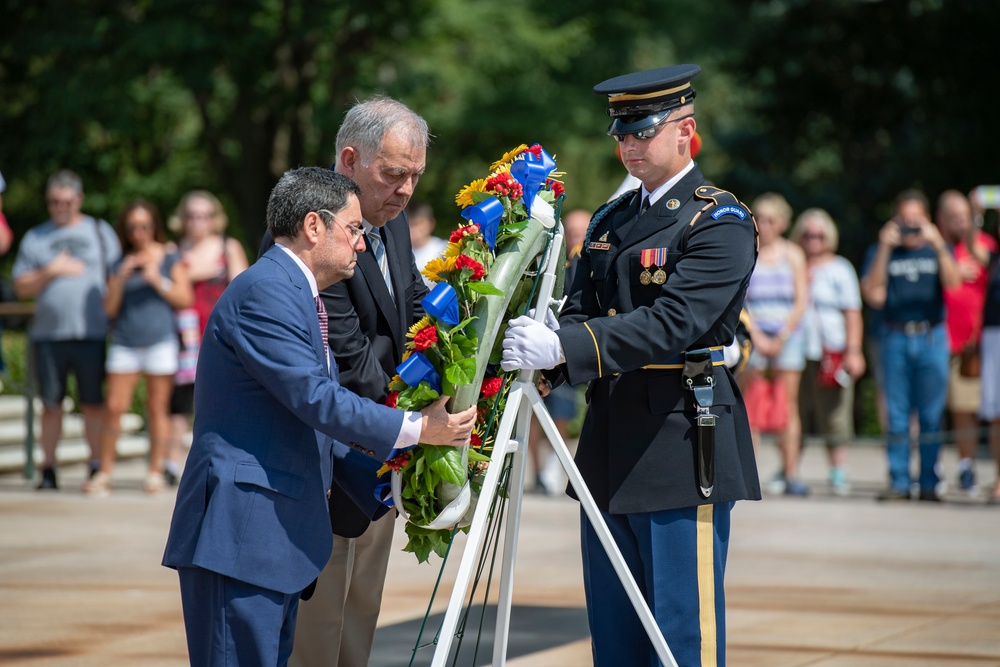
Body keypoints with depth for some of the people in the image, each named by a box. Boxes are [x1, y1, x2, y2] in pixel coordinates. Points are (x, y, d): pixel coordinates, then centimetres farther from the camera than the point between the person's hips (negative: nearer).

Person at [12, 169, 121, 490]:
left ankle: (97, 467, 3)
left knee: (94, 403, -2)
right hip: (48, 334, 1)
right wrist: (51, 272, -7)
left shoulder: (100, 231, 11)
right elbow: (22, 287, 8)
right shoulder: (35, 238, 13)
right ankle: (48, 470, 9)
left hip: (92, 333, -1)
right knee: (51, 404, 3)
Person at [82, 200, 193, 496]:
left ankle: (155, 472, 7)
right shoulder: (121, 264, 13)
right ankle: (104, 473, -1)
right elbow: (110, 309, 9)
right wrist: (120, 280, -6)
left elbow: (185, 299, 1)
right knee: (114, 407, -5)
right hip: (125, 342, 2)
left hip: (160, 341, -2)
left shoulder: (170, 260, 8)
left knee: (157, 407, 0)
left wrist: (158, 281, -11)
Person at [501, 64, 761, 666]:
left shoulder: (720, 222, -8)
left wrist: (565, 347, -29)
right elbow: (580, 311, 11)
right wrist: (541, 357, -12)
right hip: (611, 447, 7)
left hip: (683, 443, -7)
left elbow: (674, 322, -21)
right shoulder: (610, 221, 17)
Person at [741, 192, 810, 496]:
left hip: (787, 335, 1)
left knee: (788, 404, -2)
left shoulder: (793, 254, 8)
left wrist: (782, 337, -5)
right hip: (753, 335, -1)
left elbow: (801, 301, 4)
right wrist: (756, 335, -9)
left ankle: (790, 473, -3)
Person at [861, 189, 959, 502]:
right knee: (897, 416, -1)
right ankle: (898, 482, 2)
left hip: (931, 338, 0)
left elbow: (952, 281, -7)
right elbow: (871, 291, -5)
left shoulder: (937, 251, 12)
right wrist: (885, 248, -9)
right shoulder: (882, 252, 11)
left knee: (931, 415, -1)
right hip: (896, 338, 0)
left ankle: (929, 483, 3)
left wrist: (937, 244, -14)